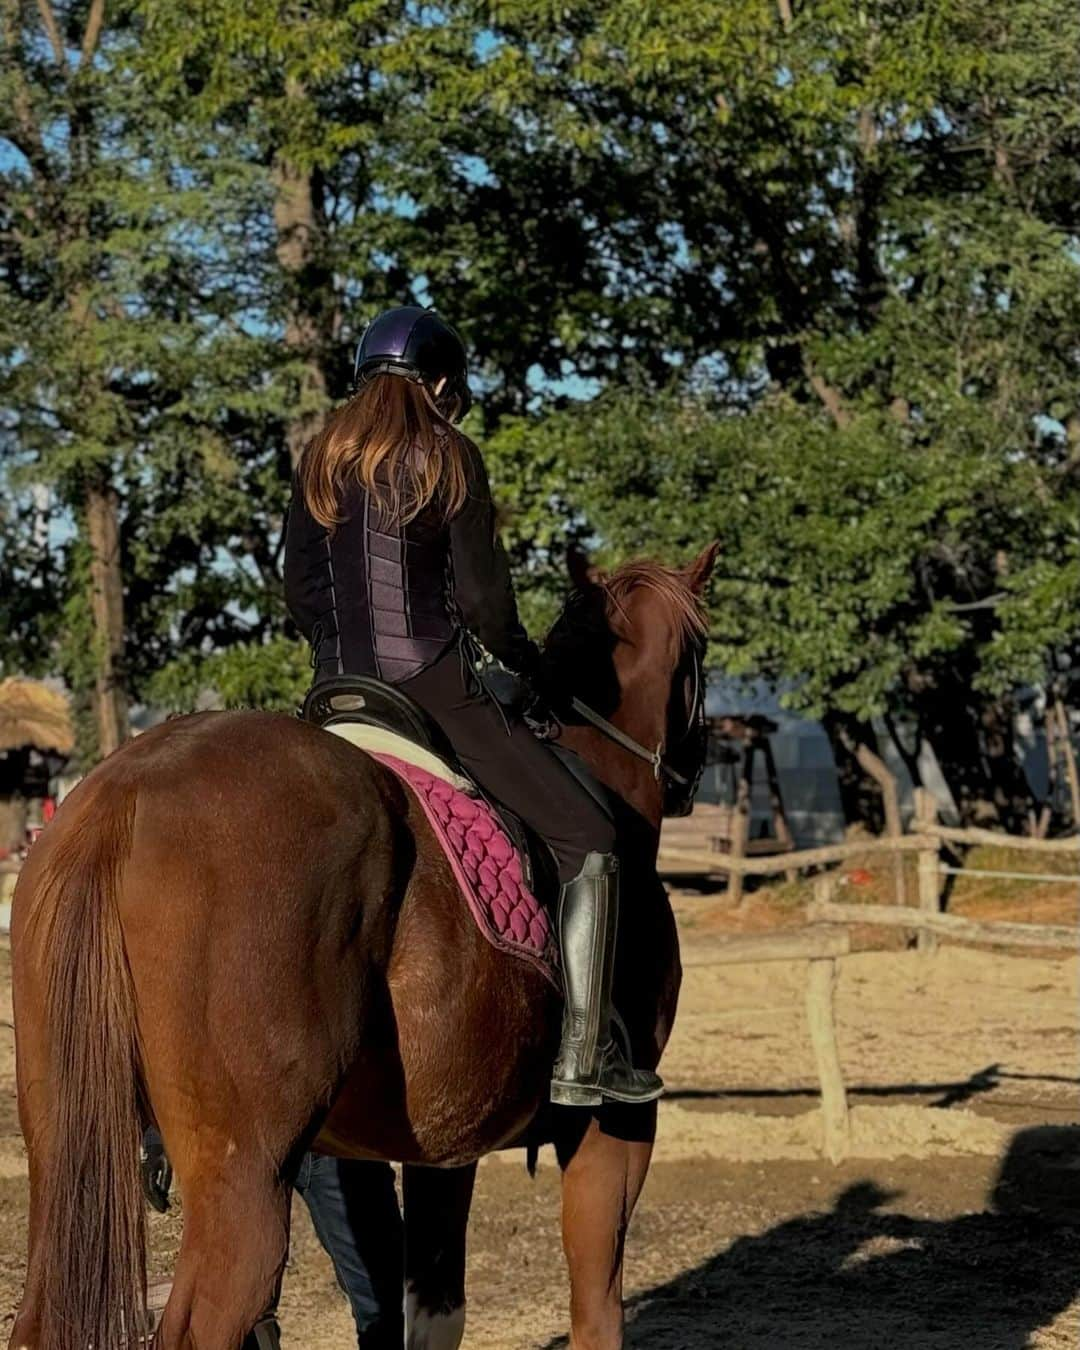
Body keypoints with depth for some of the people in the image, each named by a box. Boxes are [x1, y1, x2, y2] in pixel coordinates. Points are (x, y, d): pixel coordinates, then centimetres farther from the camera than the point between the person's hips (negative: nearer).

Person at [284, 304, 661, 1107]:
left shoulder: (322, 462, 10)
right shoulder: (447, 459, -7)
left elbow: (299, 589, 12)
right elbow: (483, 594, -8)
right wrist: (521, 667, 8)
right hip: (440, 691, -7)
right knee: (589, 841, -1)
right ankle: (582, 1056, -7)